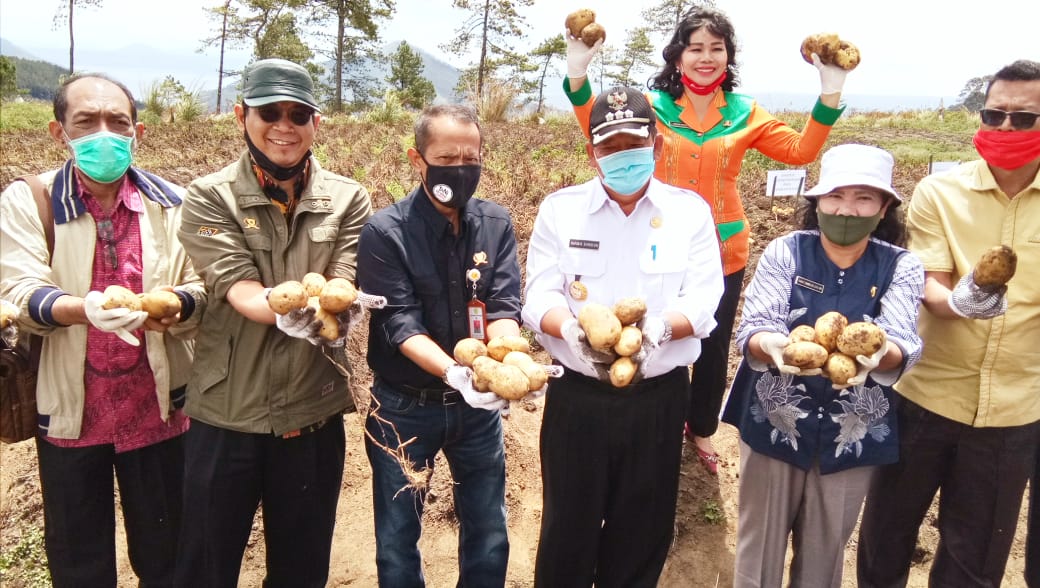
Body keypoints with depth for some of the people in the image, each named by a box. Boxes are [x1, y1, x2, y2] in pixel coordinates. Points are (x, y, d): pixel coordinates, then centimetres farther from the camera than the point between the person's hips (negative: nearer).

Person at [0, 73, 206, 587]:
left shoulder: (171, 203, 0)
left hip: (158, 407, 1)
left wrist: (175, 304, -28)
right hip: (68, 410, 0)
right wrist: (85, 308, -36)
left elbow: (201, 290, -4)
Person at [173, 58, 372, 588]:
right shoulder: (210, 197, -3)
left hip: (314, 412, 2)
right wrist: (296, 312, -35)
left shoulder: (348, 200, 2)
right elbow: (237, 288, -15)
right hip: (226, 412, -1)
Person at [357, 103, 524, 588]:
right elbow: (400, 324, -20)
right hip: (404, 406, -2)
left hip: (477, 405, 3)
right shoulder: (385, 231, -13)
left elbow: (504, 307, -10)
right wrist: (454, 372, -37)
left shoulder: (496, 224, -2)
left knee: (489, 542, 16)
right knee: (397, 544, 14)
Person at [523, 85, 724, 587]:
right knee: (567, 527, 11)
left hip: (659, 397, 1)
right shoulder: (559, 209, 0)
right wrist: (572, 329, -29)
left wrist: (659, 326, -29)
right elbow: (538, 297, -7)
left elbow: (703, 303, -7)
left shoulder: (690, 211, 1)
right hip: (577, 395, 0)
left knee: (643, 530, 14)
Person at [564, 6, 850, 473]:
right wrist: (578, 75, -28)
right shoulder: (653, 105, -4)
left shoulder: (745, 113, 2)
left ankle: (701, 429, 41)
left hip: (722, 254, 2)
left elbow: (800, 151, -3)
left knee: (714, 348, 16)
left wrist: (830, 94, -12)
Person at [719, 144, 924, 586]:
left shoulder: (901, 268, -3)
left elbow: (904, 344, -16)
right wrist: (773, 345, -38)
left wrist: (880, 352, -41)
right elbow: (751, 327, -14)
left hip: (854, 433, 1)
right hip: (773, 421, -1)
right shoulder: (784, 252, -6)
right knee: (759, 549, 12)